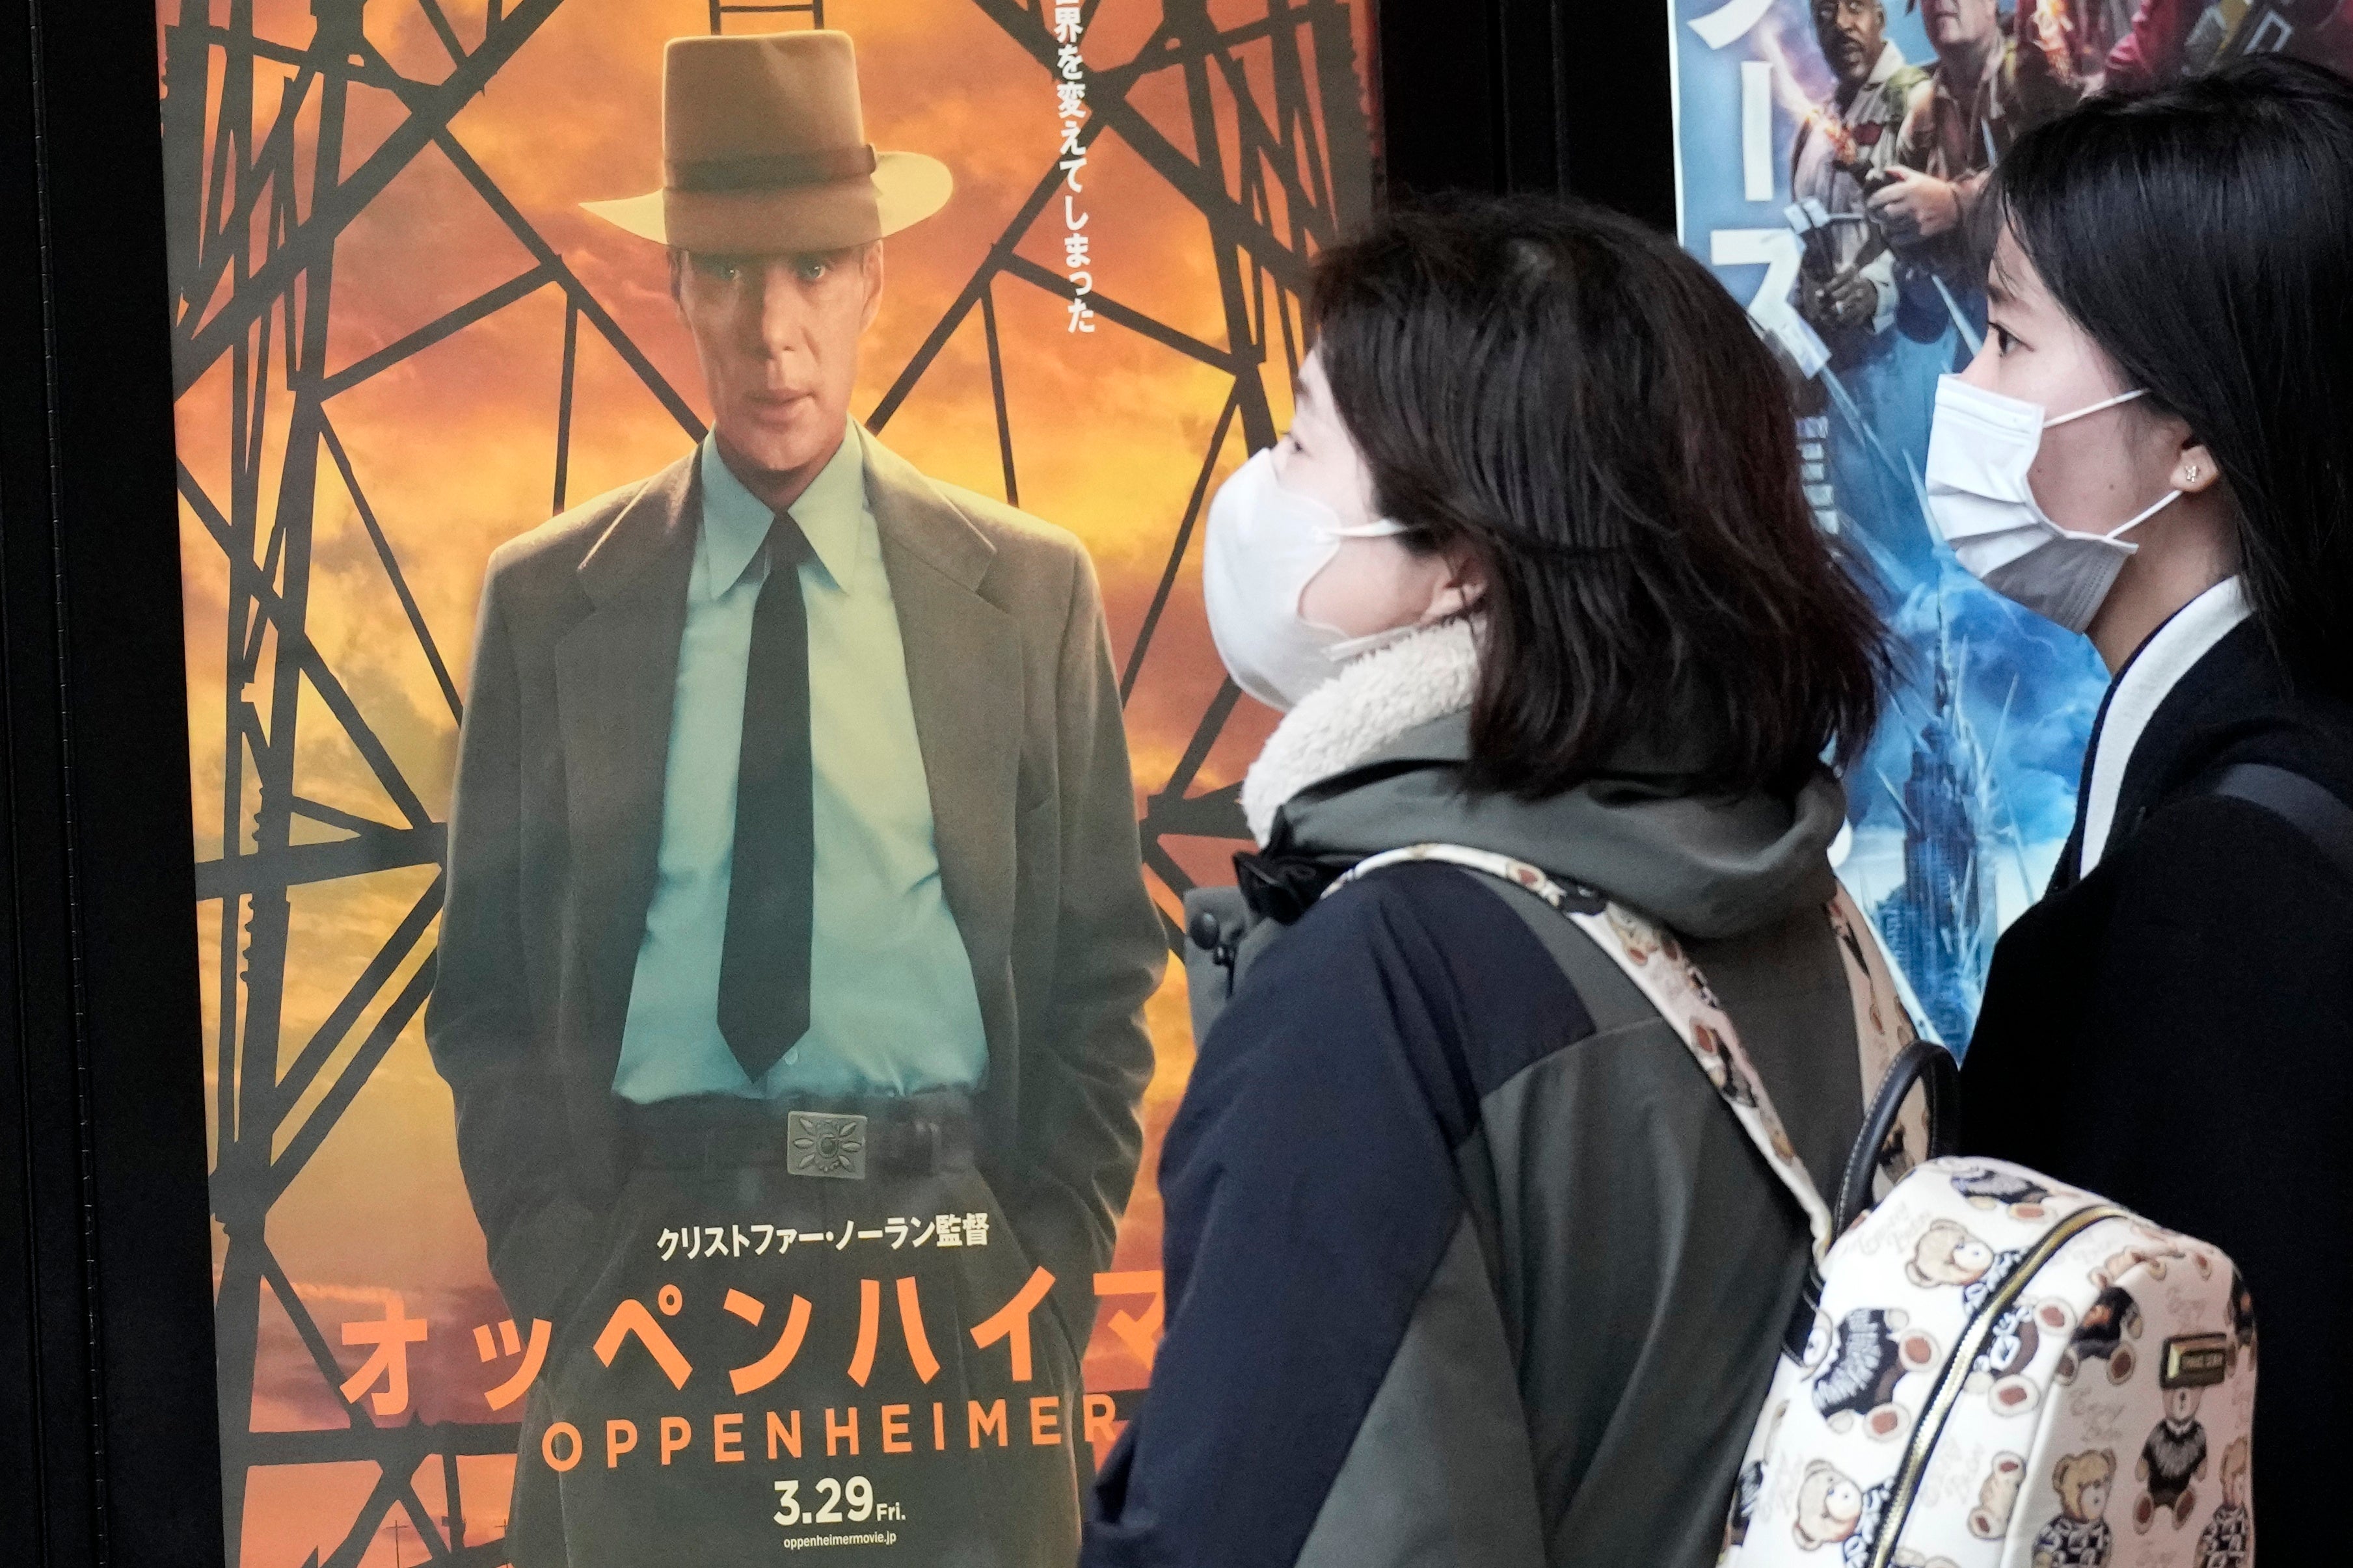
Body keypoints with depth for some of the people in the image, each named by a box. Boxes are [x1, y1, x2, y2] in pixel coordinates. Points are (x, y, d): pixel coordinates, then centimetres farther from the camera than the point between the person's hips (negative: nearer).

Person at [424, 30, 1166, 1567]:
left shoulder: (1031, 590, 6)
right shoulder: (548, 602, 5)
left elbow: (1103, 962, 8)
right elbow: (489, 981, 8)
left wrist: (1058, 1252, -2)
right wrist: (559, 1257, -3)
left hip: (949, 1241, 0)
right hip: (652, 1253, 0)